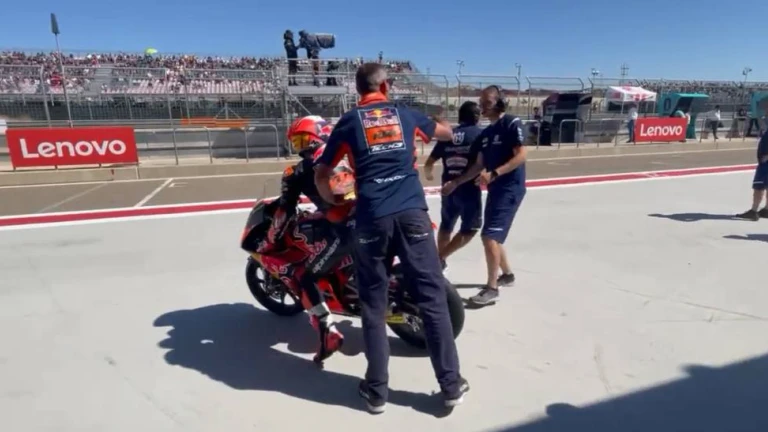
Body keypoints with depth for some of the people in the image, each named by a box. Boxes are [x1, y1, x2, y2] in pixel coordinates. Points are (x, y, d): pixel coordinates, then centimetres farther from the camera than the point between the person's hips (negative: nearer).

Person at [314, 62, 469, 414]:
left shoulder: (348, 121, 13)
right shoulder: (405, 114, 18)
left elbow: (320, 176, 13)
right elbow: (444, 132, 39)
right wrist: (448, 132, 63)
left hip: (371, 219, 0)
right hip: (412, 213, 1)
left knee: (373, 304, 10)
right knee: (433, 298, 7)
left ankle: (377, 390, 19)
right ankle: (451, 385, 17)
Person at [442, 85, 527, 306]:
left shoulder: (512, 124, -9)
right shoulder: (485, 133, 14)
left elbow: (521, 156, -17)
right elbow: (479, 165, 15)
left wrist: (494, 174, -25)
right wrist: (455, 183, 10)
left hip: (510, 189, -8)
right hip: (495, 189, 8)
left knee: (489, 236, -13)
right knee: (493, 237, 14)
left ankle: (491, 288, -3)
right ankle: (507, 274, 35)